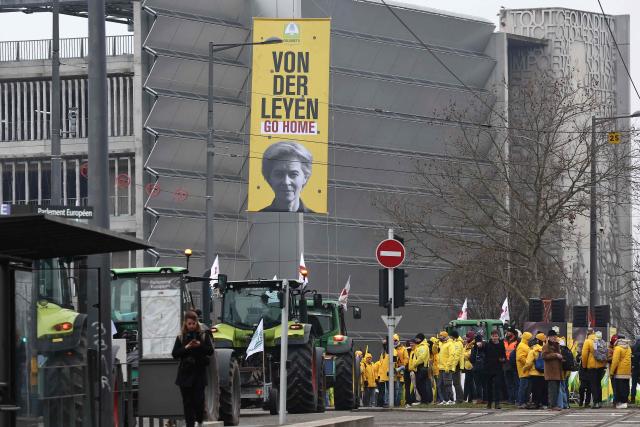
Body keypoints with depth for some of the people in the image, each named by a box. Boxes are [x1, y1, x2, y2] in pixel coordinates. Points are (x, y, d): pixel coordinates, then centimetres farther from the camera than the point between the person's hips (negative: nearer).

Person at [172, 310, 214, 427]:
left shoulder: (204, 336, 5)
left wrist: (200, 345, -17)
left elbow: (211, 351, -2)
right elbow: (174, 354, 1)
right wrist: (186, 347, -14)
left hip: (199, 372, -1)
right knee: (187, 401, 1)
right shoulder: (180, 338, 6)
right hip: (185, 373, 1)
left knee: (199, 399, -5)